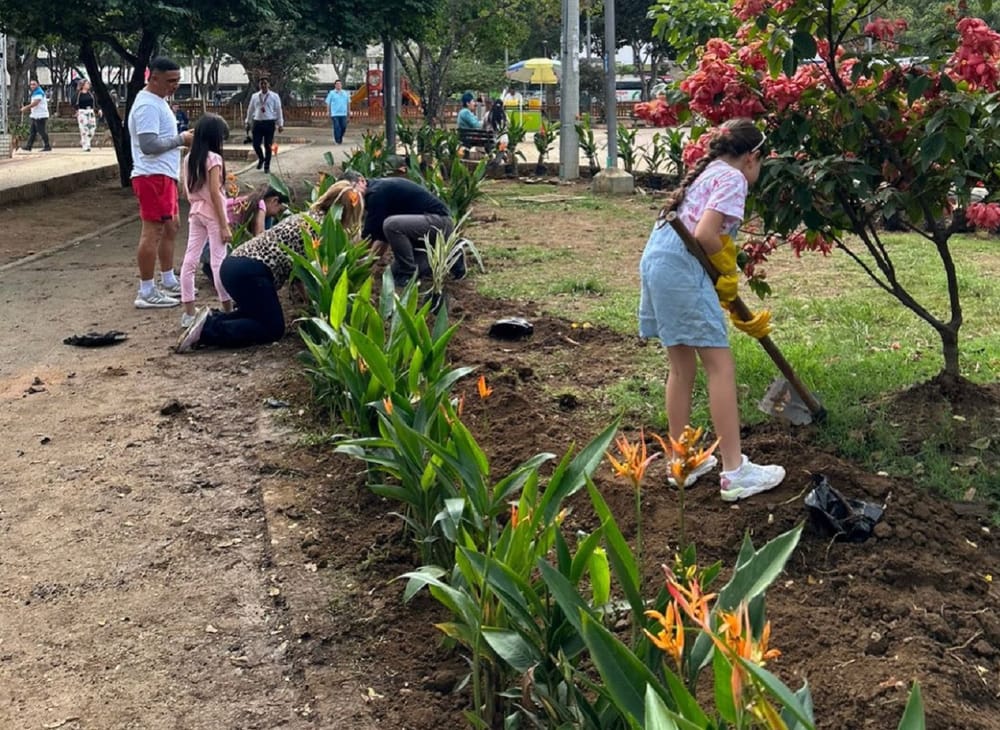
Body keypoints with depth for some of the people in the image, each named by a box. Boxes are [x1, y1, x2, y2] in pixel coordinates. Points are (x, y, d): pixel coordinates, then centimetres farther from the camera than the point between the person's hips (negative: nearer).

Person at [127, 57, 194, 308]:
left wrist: (181, 138, 10)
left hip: (164, 174, 11)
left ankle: (168, 281, 30)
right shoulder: (147, 105, -17)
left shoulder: (158, 101, 17)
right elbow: (148, 144, -25)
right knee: (153, 231, -9)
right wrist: (180, 139, -17)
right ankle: (146, 293, -6)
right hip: (152, 176, -11)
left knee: (170, 227, 18)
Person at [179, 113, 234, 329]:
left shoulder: (189, 158, 7)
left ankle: (188, 313, 6)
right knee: (219, 263, -3)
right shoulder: (213, 159, -13)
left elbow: (186, 191, 10)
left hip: (196, 213, 7)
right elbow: (215, 193, -17)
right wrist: (224, 226, -14)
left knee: (189, 261, 4)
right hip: (212, 215, -7)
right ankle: (228, 311, 4)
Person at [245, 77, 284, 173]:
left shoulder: (274, 96, 3)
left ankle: (267, 166, 15)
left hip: (269, 123, -2)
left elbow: (278, 110, 3)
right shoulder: (255, 96, 10)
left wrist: (280, 124, -1)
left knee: (268, 146, 1)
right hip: (257, 122, 2)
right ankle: (261, 159, 26)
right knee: (256, 144, -4)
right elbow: (250, 110, 17)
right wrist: (248, 122, 18)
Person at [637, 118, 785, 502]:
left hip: (656, 258, 9)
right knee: (720, 366, -4)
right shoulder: (734, 178, -3)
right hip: (682, 268, -9)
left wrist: (725, 278, 29)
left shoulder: (707, 171, 25)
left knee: (682, 367, 16)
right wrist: (726, 266, 1)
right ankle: (734, 472, -3)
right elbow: (704, 235, -17)